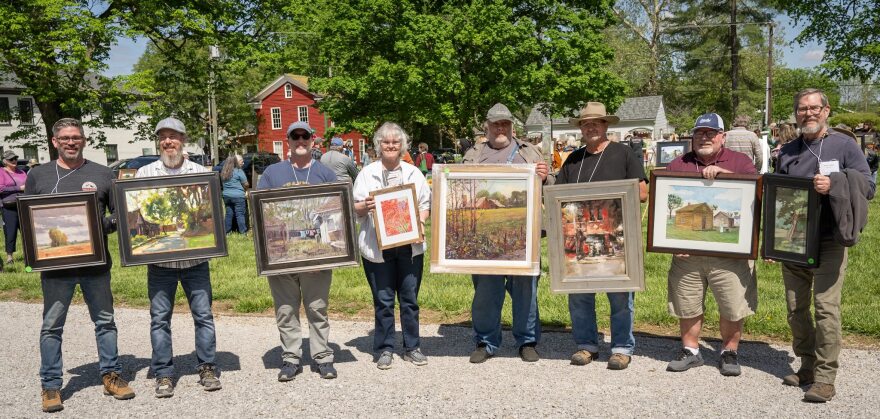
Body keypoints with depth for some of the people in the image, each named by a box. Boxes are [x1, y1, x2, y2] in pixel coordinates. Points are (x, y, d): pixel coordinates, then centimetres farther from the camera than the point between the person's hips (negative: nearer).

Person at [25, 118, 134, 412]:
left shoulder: (102, 174, 5)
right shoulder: (38, 175, 7)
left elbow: (120, 213, 8)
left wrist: (105, 224, -12)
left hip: (96, 263, 0)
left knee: (105, 321, 9)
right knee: (52, 326, 5)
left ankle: (111, 375, 22)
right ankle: (51, 386, 16)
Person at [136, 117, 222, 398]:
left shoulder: (200, 172, 6)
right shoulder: (144, 173, 6)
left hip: (195, 258, 0)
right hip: (160, 259, 0)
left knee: (203, 314, 3)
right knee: (159, 318, 5)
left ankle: (207, 368, 16)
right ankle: (164, 375, 15)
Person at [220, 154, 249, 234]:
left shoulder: (223, 172, 10)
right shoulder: (239, 171, -10)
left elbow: (224, 184, 16)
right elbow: (246, 184, -6)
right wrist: (246, 187, 13)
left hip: (226, 195, 6)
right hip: (237, 196, -6)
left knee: (229, 213, 11)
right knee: (240, 214, -2)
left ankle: (227, 231, 15)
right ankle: (243, 231, 2)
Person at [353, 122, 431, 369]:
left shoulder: (413, 173, 11)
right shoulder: (367, 173, 5)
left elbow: (425, 204, 12)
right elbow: (355, 209, 5)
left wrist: (420, 221, -8)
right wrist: (365, 207, -17)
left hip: (410, 245, 2)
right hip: (377, 247, -2)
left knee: (410, 299, 8)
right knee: (383, 301, 4)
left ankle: (412, 347, 20)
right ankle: (384, 349, 17)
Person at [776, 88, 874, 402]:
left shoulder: (844, 145, 1)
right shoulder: (787, 152, 13)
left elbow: (867, 186, -2)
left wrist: (833, 184, -21)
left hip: (829, 243, -5)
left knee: (826, 307, -10)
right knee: (796, 309, 8)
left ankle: (825, 377, -3)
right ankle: (807, 367, 21)